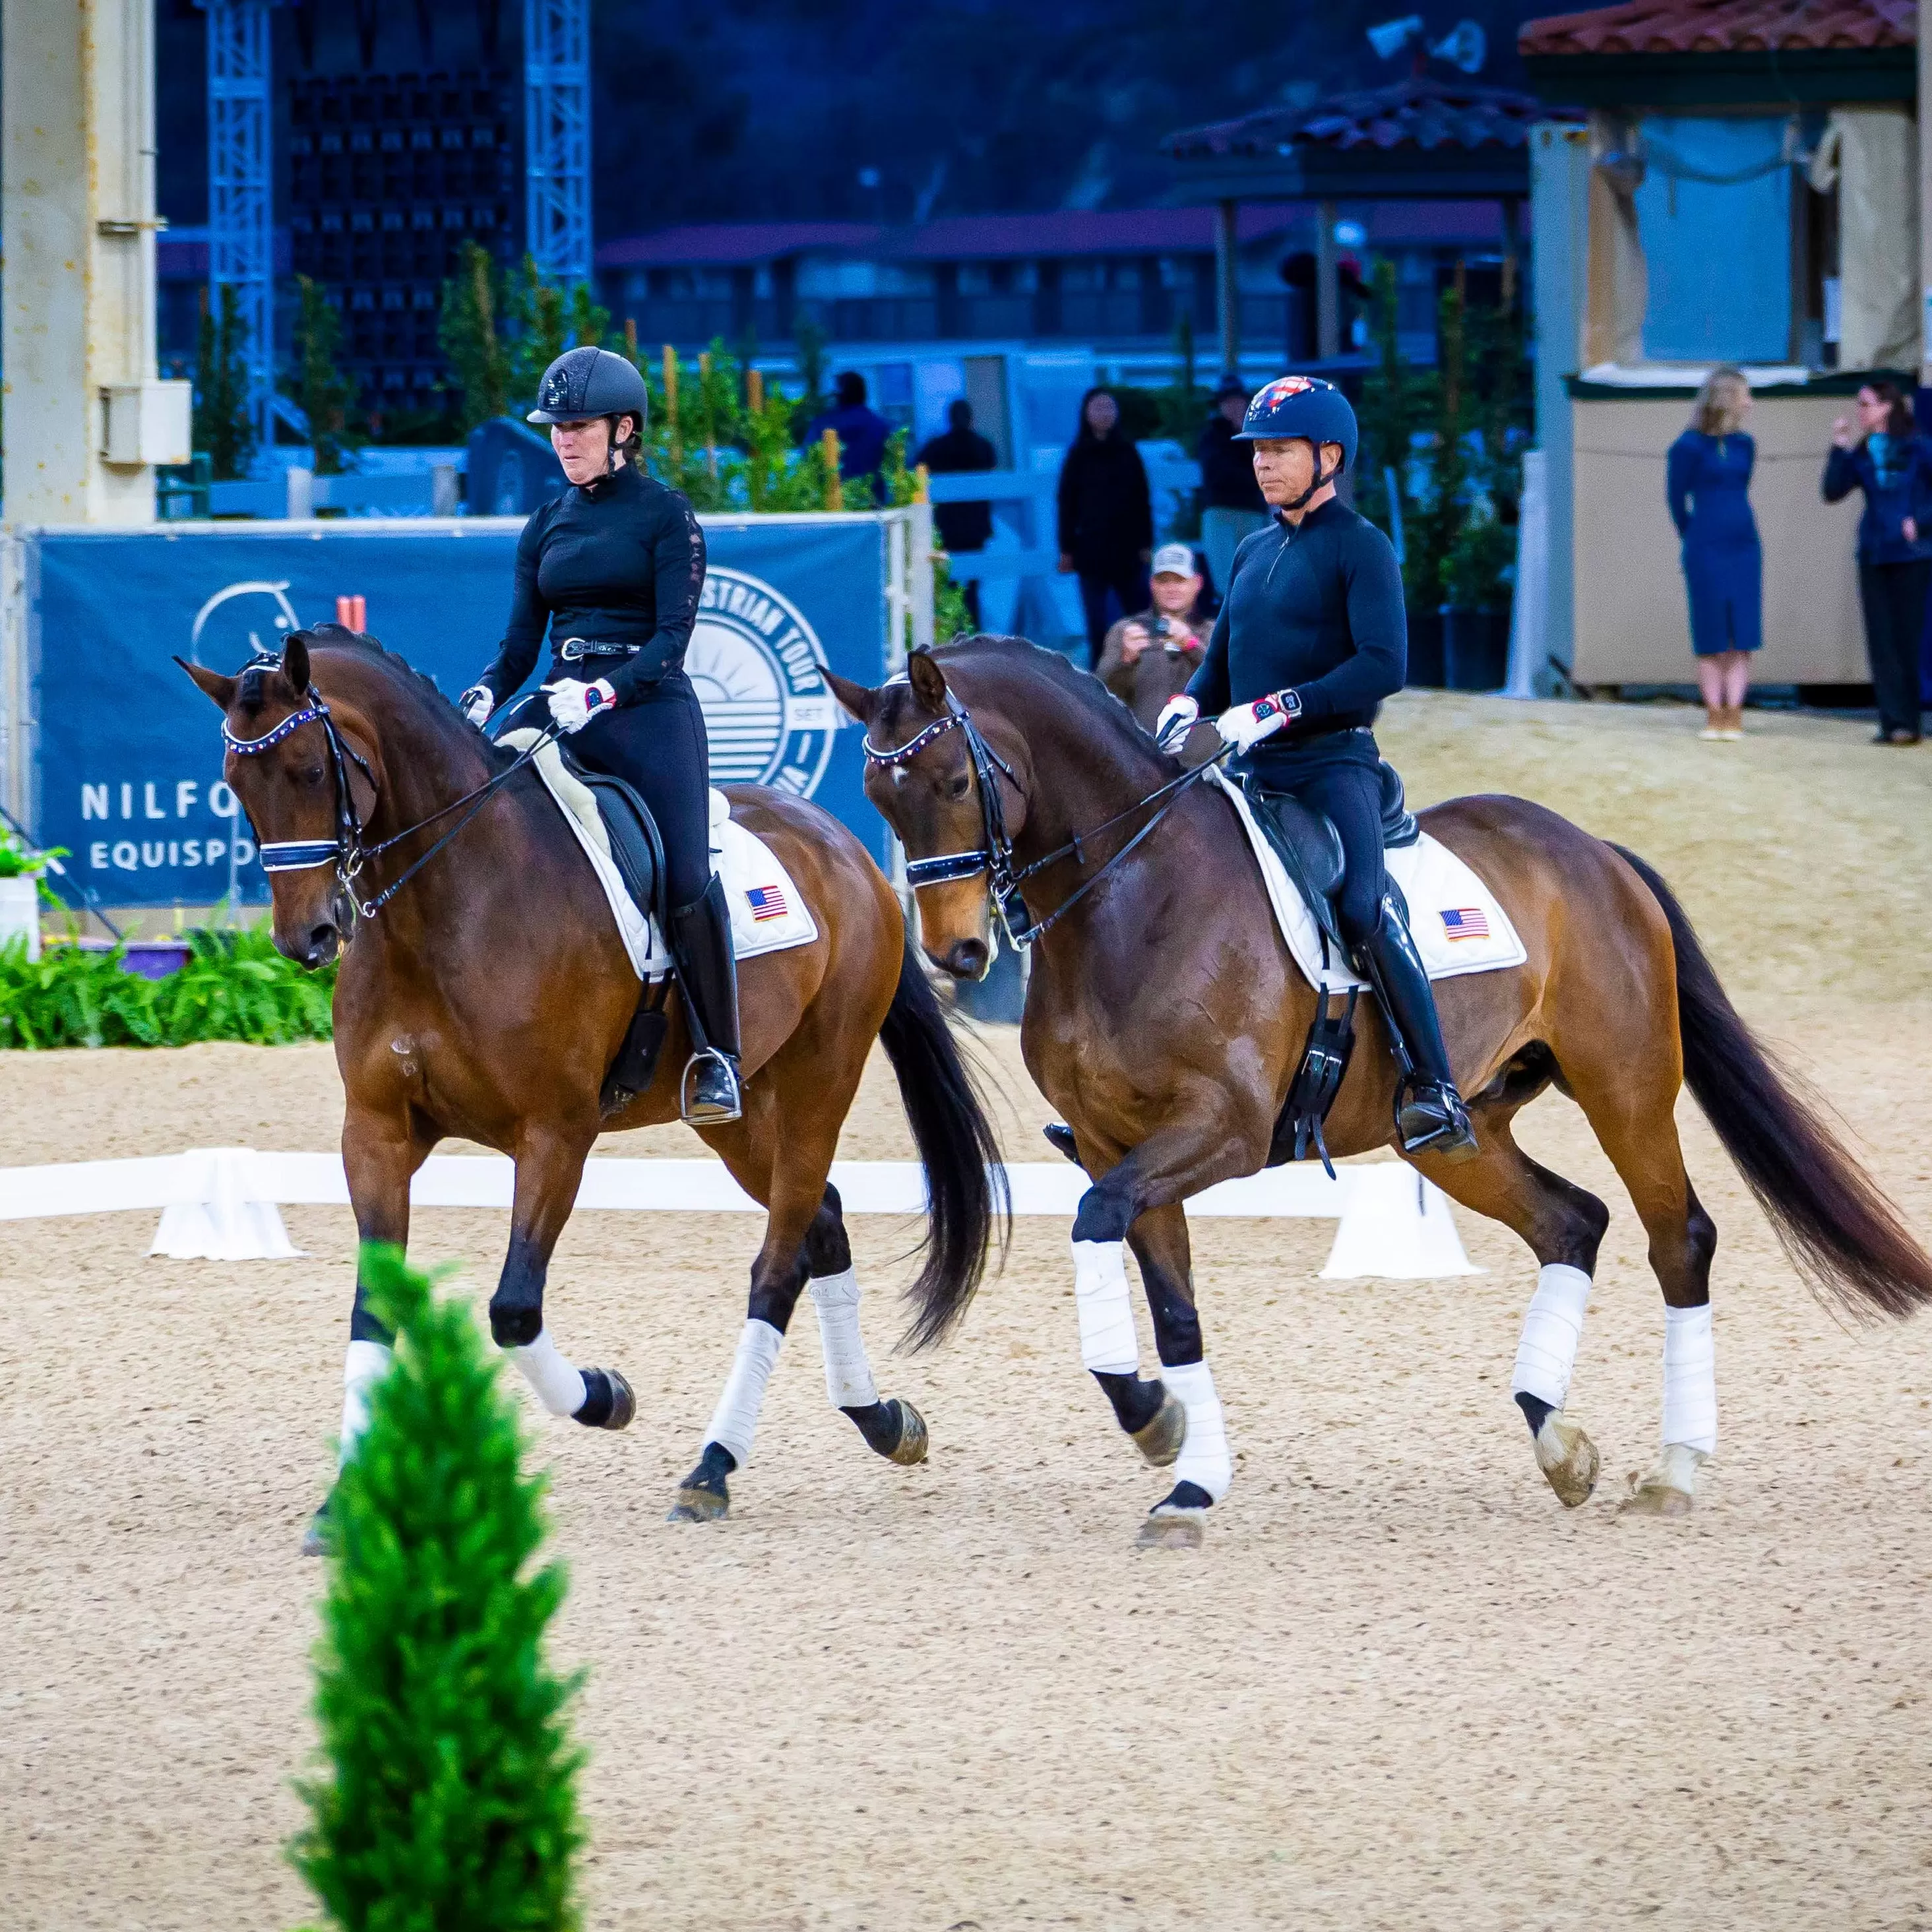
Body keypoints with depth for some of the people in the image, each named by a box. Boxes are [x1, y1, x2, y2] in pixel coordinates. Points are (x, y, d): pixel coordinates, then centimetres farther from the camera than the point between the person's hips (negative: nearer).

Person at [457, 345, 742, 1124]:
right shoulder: (547, 524, 16)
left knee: (686, 878, -20)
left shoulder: (666, 516, 0)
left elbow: (672, 636, -9)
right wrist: (485, 696, -7)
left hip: (647, 708, -6)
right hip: (558, 705, 6)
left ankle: (717, 1054, -9)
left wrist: (605, 690, -25)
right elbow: (521, 640, 14)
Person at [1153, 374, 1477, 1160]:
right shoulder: (1254, 553, 18)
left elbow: (1384, 665, -17)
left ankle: (1432, 1088, -26)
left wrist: (1275, 709, -22)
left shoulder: (1359, 547, -4)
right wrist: (1186, 709, 2)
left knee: (1363, 907, -28)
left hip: (1332, 763, -8)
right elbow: (1221, 663, 25)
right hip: (1249, 770, 8)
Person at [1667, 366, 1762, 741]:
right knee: (1710, 638, -1)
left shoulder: (1744, 445, 8)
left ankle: (1734, 716, -1)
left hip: (1743, 549, 4)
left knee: (1741, 637, -2)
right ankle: (1714, 716, 4)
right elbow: (1677, 498, 5)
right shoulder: (1689, 446, -6)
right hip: (1705, 554, -4)